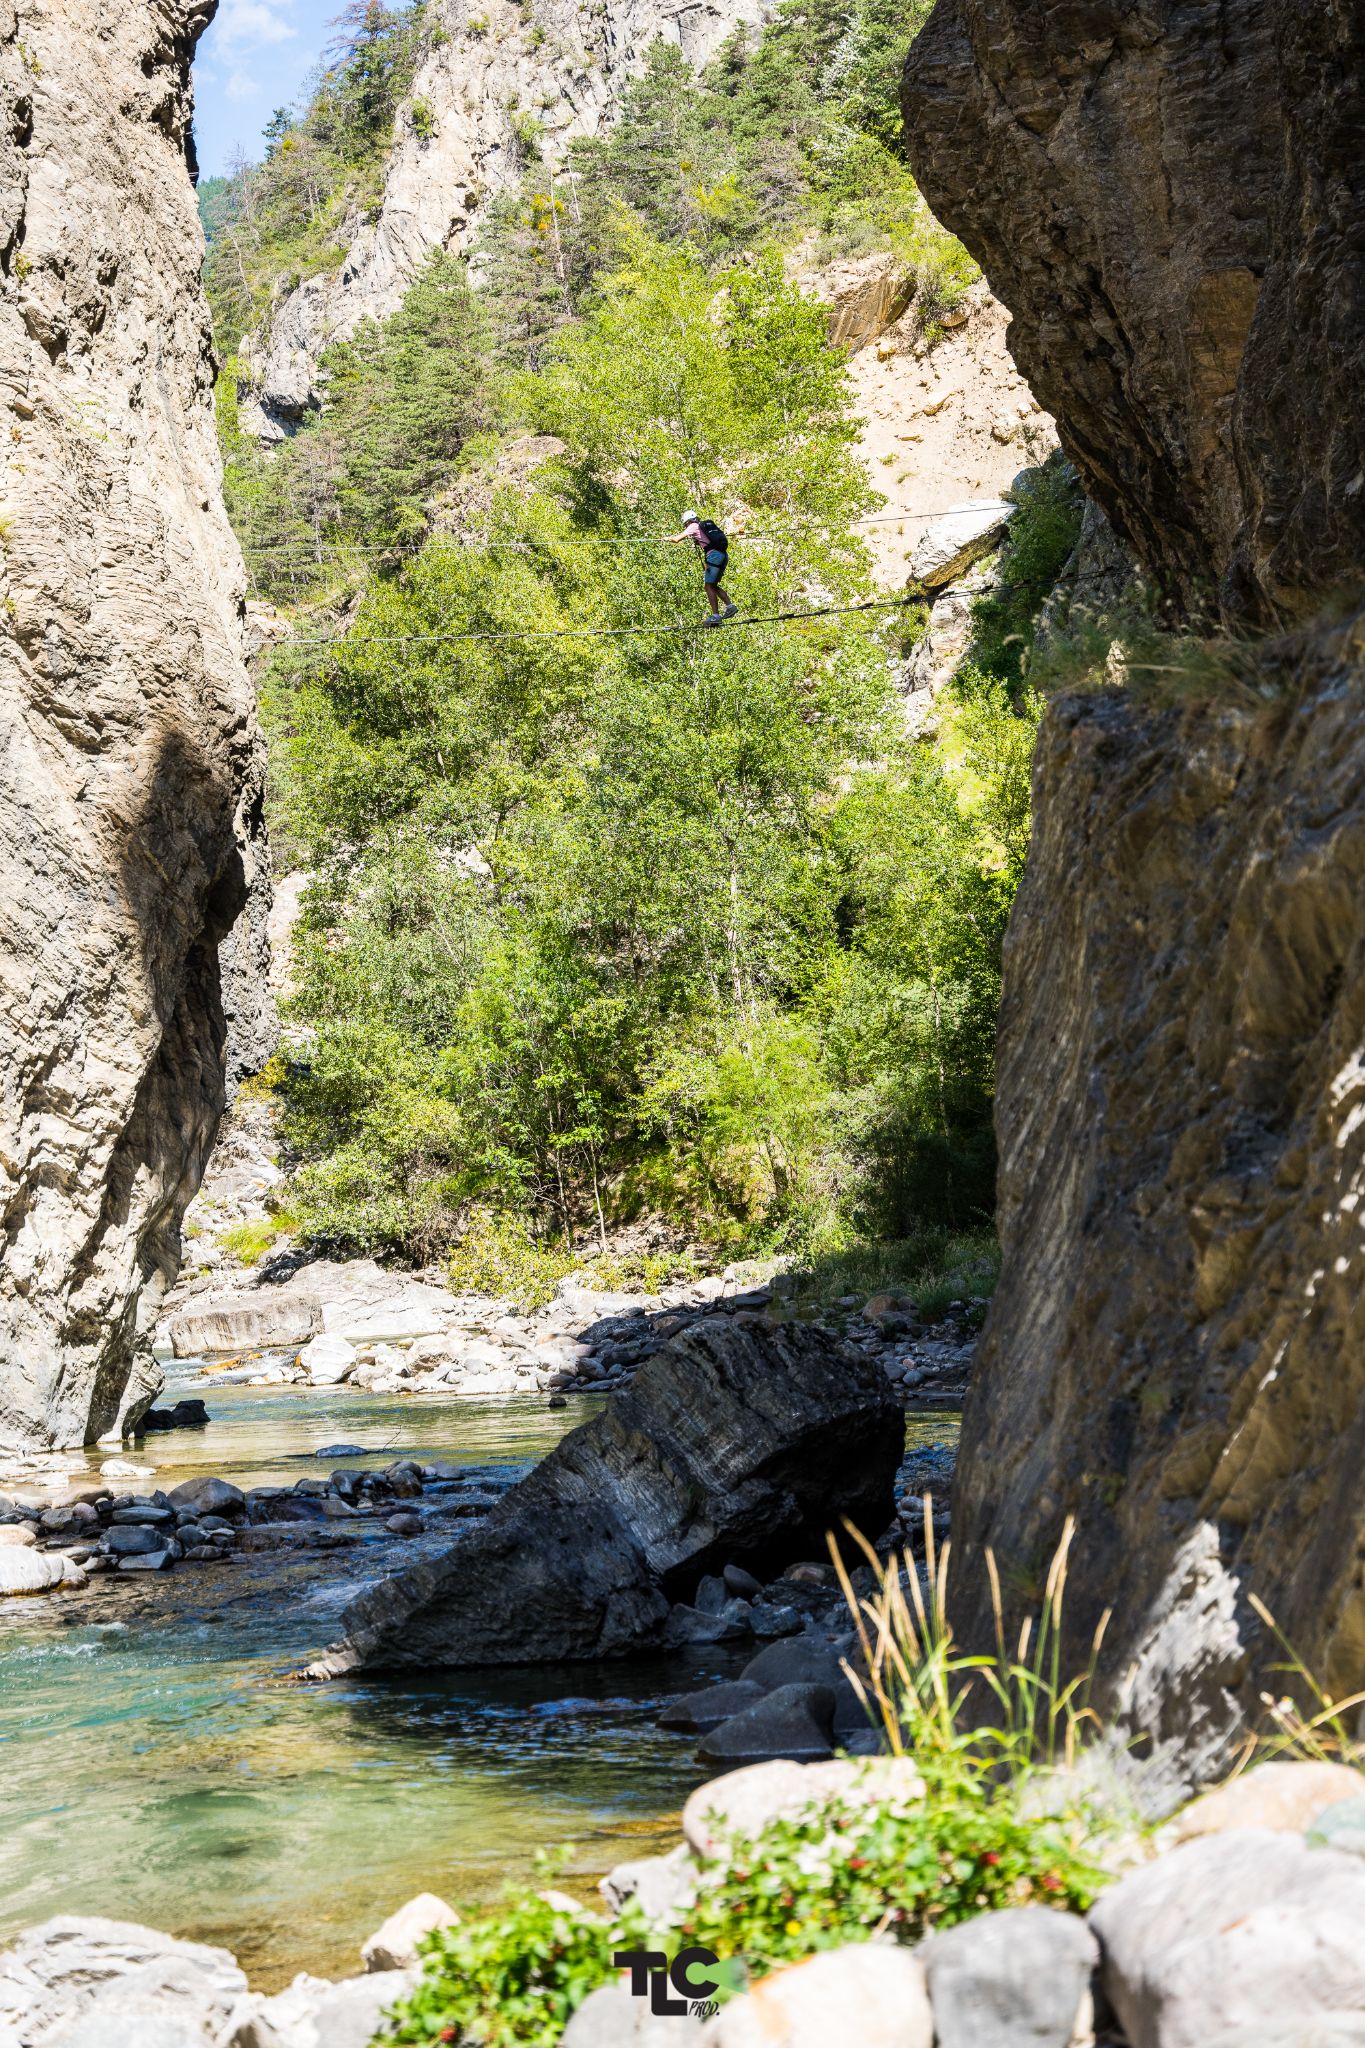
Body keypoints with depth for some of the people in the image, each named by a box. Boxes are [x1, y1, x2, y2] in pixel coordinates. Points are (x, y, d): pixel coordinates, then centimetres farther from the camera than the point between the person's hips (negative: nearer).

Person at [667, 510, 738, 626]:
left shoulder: (694, 526, 4)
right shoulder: (706, 526, 26)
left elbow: (677, 539, 1)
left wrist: (670, 538, 22)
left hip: (714, 554, -8)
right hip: (724, 554, 8)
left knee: (708, 586, -8)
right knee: (713, 586, 15)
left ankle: (715, 615, -15)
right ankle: (729, 605, 3)